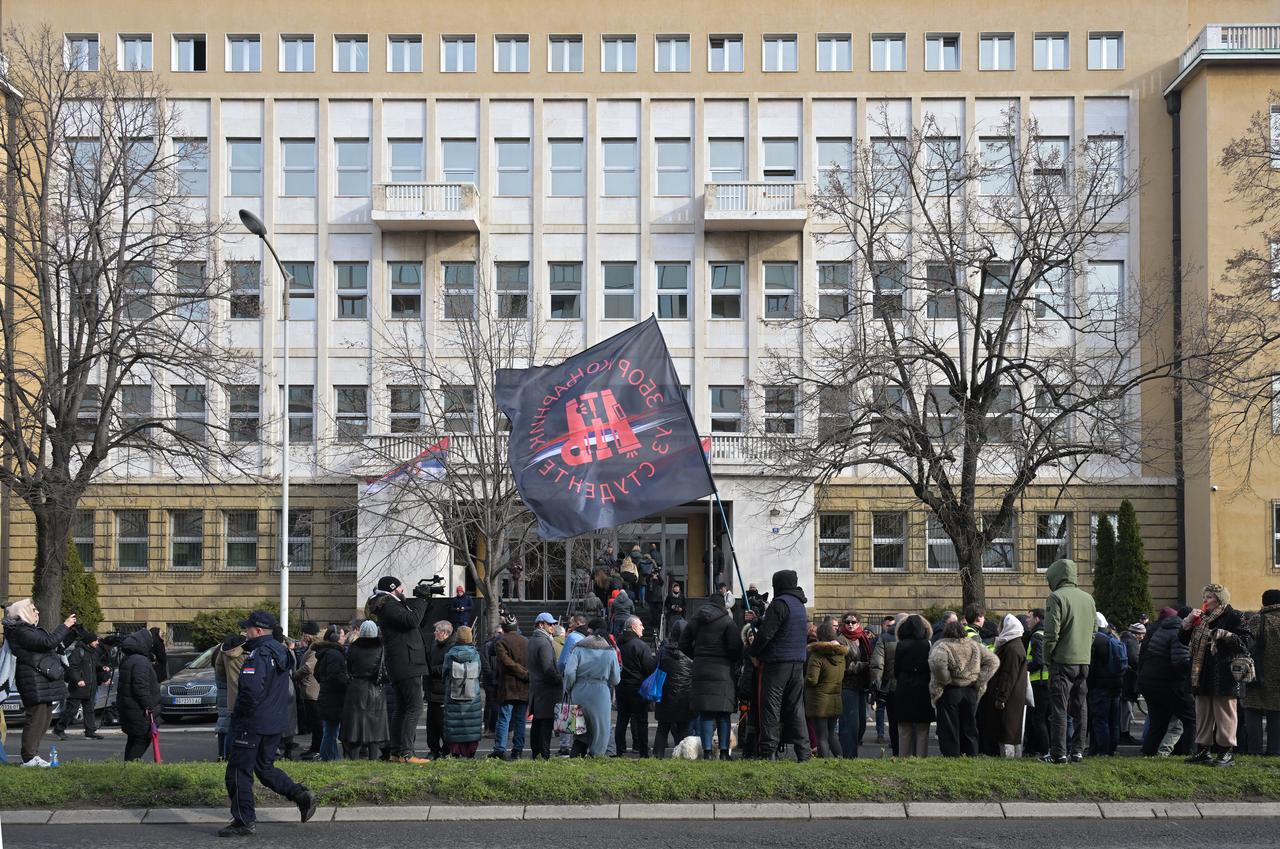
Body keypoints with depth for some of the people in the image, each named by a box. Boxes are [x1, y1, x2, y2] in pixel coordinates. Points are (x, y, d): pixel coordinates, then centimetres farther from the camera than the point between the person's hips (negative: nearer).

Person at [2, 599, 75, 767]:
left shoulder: (31, 630, 20)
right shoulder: (21, 631, -13)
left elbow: (58, 646, 24)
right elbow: (48, 642, -24)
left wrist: (70, 629, 15)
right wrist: (65, 626, -15)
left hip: (44, 681, 10)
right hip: (34, 682, -10)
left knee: (45, 717, 12)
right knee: (36, 718, -10)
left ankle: (33, 755, 17)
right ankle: (28, 758, -7)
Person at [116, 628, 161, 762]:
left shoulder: (127, 660, 14)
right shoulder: (141, 662, -19)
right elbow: (141, 686, -24)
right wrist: (147, 705, -21)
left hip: (126, 705, 10)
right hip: (138, 709, -10)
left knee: (133, 738, 17)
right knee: (143, 738, -5)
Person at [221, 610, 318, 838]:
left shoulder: (257, 655, -19)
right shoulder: (280, 652, 12)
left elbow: (251, 691, -27)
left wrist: (238, 715, -13)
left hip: (253, 724, -9)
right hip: (276, 723, 9)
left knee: (239, 771, 1)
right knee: (265, 767, 21)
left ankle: (244, 821, 4)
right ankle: (303, 796, 9)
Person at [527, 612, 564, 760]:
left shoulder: (532, 641, 13)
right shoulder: (544, 642, -18)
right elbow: (549, 669, -23)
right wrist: (560, 680, -11)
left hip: (535, 687, 10)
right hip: (546, 688, -10)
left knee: (537, 723, 14)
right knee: (546, 723, -6)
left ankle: (535, 753, 20)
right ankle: (544, 756, -6)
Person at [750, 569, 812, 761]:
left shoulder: (780, 603, -12)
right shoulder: (800, 605, 17)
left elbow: (766, 632, -18)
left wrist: (755, 653, -2)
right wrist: (757, 620, 17)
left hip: (778, 662, -8)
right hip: (798, 662, 8)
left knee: (771, 705, -4)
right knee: (795, 707, 11)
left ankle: (769, 750, -7)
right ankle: (803, 751, 8)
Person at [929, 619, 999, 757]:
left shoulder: (941, 646, -9)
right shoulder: (973, 645, 8)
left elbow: (937, 662, -30)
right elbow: (993, 661, 7)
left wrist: (945, 680, -16)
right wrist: (980, 680, 3)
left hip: (949, 692, -5)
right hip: (971, 692, 5)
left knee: (949, 731, 1)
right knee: (969, 729, 13)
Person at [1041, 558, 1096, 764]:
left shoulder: (1056, 597, -10)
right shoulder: (1088, 598, 12)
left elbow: (1052, 633, -14)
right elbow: (1093, 632, 15)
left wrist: (1047, 658, -3)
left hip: (1062, 661, -6)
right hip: (1084, 661, 6)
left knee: (1059, 708, -3)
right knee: (1080, 708, 11)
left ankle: (1058, 753, -5)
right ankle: (1078, 751, 12)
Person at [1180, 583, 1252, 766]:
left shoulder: (1233, 617, -5)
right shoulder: (1201, 618, 16)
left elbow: (1247, 641, -11)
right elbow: (1183, 639, 17)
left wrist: (1226, 635, -23)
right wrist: (1189, 621, 1)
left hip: (1224, 675, -7)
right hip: (1203, 675, 7)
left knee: (1224, 714, -3)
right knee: (1203, 714, 11)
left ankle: (1227, 752, 3)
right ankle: (1203, 750, 17)